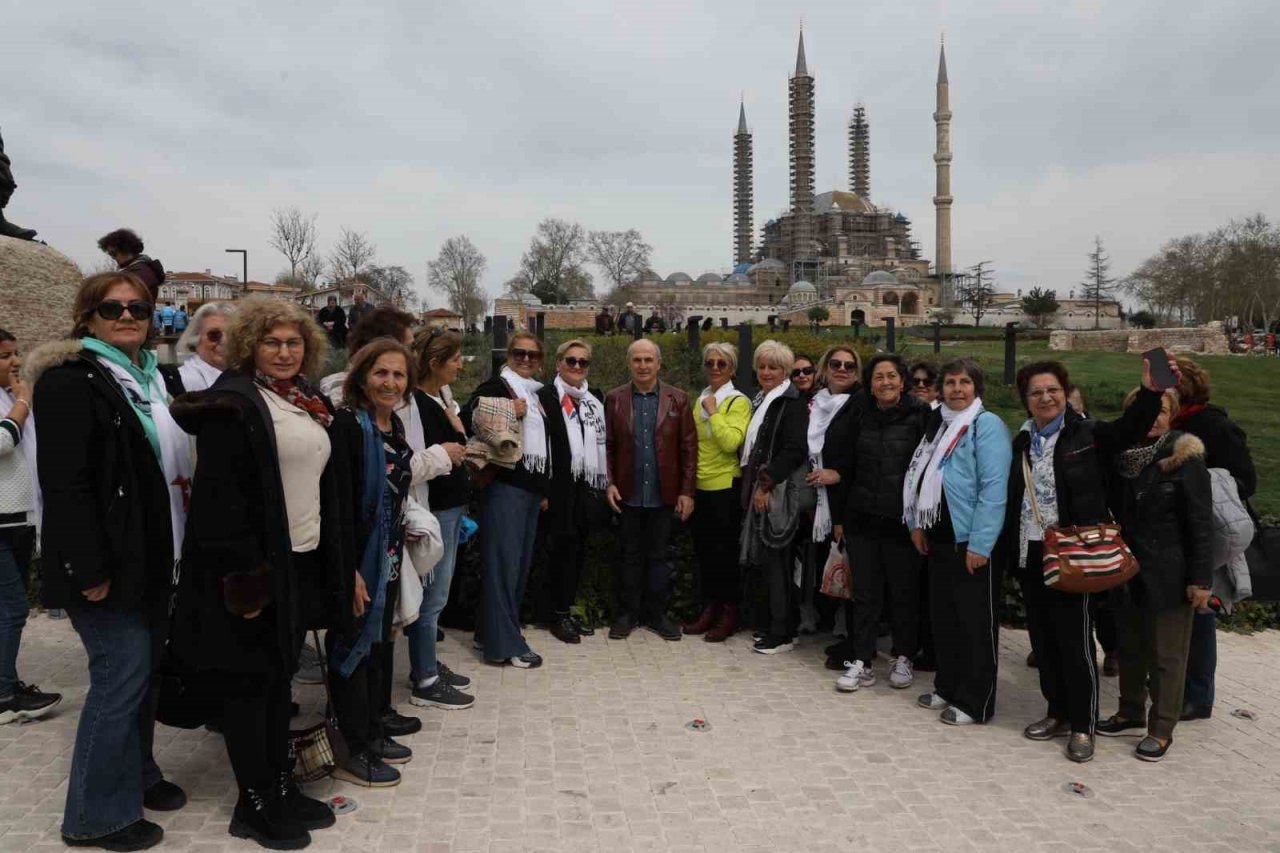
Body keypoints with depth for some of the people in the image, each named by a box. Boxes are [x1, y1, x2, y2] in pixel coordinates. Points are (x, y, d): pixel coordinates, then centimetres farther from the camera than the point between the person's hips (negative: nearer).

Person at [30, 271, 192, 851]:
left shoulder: (150, 378, 14)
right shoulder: (71, 380, -12)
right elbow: (64, 483, -18)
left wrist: (176, 548, 16)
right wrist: (90, 570, -21)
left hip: (153, 557, 8)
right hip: (108, 562, -8)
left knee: (145, 667, 15)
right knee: (122, 673, -2)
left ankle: (137, 774, 32)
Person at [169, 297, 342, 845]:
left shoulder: (309, 404, 12)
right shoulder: (232, 403, -12)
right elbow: (220, 495, -18)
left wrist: (333, 562, 15)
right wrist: (241, 573, -21)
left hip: (303, 563, 8)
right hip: (256, 567, -8)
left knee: (280, 676, 17)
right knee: (249, 681, 5)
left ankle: (280, 785, 29)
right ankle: (255, 803, 18)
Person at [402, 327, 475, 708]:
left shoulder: (443, 396, 9)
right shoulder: (411, 402, -19)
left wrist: (455, 423, 5)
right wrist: (441, 454, -18)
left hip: (452, 505, 9)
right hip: (432, 508, -9)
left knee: (436, 592, 18)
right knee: (432, 594, -1)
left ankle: (428, 662, 31)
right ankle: (425, 682, 11)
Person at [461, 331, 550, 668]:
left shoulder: (536, 395, 20)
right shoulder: (496, 386, -3)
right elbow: (467, 420, -19)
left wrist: (544, 489, 23)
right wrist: (508, 413, -20)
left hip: (531, 490, 8)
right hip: (504, 486, -8)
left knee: (520, 563, 11)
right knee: (504, 563, -6)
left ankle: (494, 630, 23)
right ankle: (504, 644, -1)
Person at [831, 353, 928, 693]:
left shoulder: (920, 417, -4)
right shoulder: (862, 419, 9)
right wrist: (840, 516, 11)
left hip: (901, 521, -3)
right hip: (862, 519, 4)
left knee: (904, 592, 8)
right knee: (865, 592, 7)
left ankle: (904, 658, 24)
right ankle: (861, 661, 15)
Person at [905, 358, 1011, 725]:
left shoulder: (987, 425, -11)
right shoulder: (938, 423, 13)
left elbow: (994, 489, -17)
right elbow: (921, 477, 16)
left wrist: (980, 544, -21)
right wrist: (917, 523, 7)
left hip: (972, 543, -7)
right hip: (939, 538, 7)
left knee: (975, 622, 2)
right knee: (943, 616, 16)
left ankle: (974, 702, 13)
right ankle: (948, 687, 30)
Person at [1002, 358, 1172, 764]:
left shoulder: (1087, 434, -4)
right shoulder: (1022, 441, 10)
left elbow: (1130, 428, -23)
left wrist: (1150, 391, -41)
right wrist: (1008, 550, 12)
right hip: (1029, 554, 5)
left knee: (1075, 640, 1)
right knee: (1042, 638, 13)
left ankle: (1082, 726, 15)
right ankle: (1057, 712, 29)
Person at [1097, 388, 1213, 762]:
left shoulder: (1185, 458, -10)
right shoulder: (1125, 457, 5)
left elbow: (1200, 524, -12)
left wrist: (1200, 578, -15)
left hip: (1170, 574, -6)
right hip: (1131, 570, 6)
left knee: (1166, 654, 4)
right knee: (1131, 646, 17)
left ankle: (1161, 729, 16)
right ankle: (1131, 712, 33)